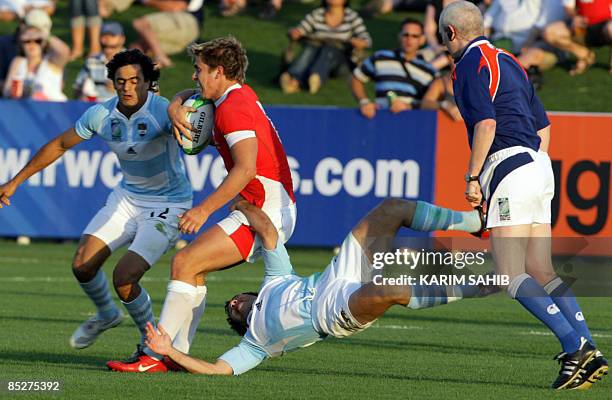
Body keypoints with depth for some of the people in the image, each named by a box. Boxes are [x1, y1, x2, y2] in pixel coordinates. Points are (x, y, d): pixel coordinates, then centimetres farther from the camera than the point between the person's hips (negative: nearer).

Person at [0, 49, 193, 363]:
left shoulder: (162, 112, -24)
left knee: (124, 277, -19)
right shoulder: (101, 114, -8)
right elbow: (59, 145, 7)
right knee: (83, 266, -3)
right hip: (127, 197, 6)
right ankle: (106, 315, 30)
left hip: (167, 206, -6)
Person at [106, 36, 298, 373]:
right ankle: (177, 353, 9)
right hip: (275, 209, 10)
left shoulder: (233, 107, -14)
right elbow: (188, 94, 34)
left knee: (185, 262, -16)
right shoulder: (243, 95, 17)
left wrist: (204, 210, -23)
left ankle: (155, 357, -19)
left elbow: (246, 169, -25)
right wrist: (175, 107, 9)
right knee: (192, 266, 12)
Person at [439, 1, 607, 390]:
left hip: (508, 168, -9)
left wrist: (472, 178, -13)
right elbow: (543, 125, 23)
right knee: (541, 273, 8)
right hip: (538, 166, 9)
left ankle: (575, 346, -24)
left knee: (513, 276, -11)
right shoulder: (508, 62, 22)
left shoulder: (470, 64, -5)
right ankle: (589, 351, -2)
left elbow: (485, 122, -18)